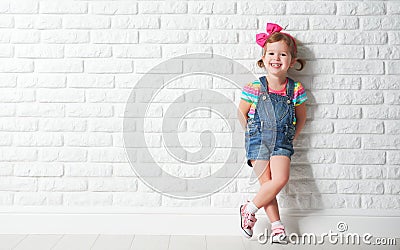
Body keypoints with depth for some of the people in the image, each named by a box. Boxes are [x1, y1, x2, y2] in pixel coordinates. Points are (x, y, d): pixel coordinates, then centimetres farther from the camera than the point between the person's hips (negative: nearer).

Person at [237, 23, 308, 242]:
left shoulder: (296, 89, -3)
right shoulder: (255, 88, -8)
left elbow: (301, 117, 12)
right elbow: (241, 113, 4)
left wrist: (290, 137, 8)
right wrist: (254, 134, 5)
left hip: (282, 143, 2)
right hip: (258, 142, -1)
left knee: (280, 179, -16)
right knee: (267, 183, -5)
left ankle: (249, 209, 2)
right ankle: (276, 224, 9)